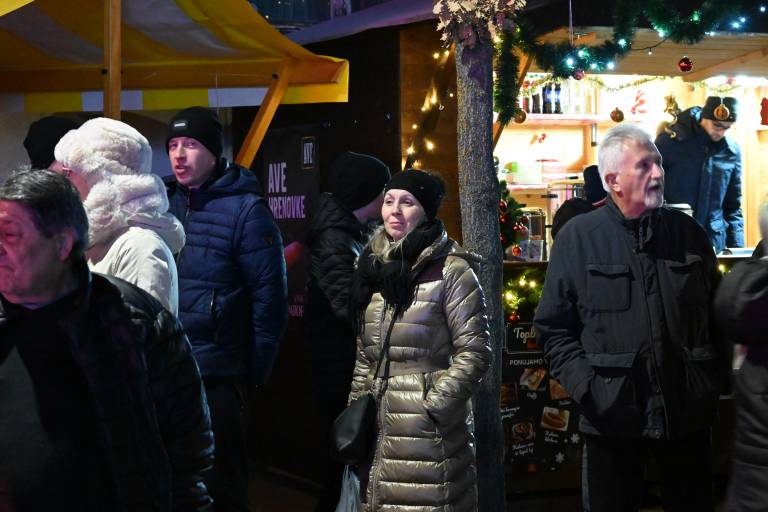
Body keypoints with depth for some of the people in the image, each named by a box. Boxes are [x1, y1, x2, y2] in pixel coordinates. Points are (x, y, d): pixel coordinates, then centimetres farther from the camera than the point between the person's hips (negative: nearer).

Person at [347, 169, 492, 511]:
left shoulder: (450, 270, -7)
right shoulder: (373, 267, 13)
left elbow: (474, 352, -9)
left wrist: (434, 406, -13)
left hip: (429, 428, -6)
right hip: (377, 425, 6)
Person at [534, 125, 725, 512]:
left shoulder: (688, 233, 7)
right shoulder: (578, 237, -2)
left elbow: (716, 314, 14)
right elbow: (554, 326, 0)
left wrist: (714, 381, 5)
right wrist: (585, 386, -10)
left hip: (688, 417, 3)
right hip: (613, 418, -3)